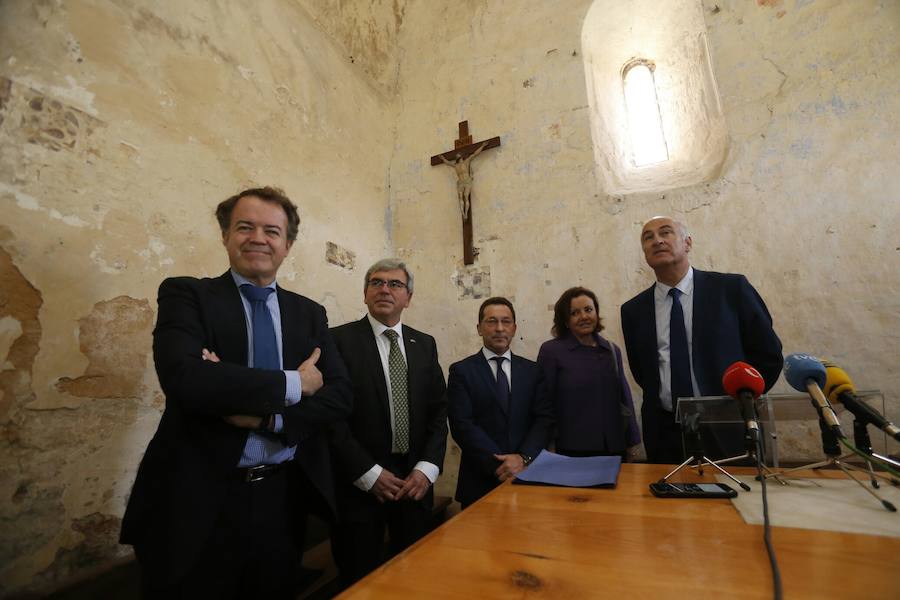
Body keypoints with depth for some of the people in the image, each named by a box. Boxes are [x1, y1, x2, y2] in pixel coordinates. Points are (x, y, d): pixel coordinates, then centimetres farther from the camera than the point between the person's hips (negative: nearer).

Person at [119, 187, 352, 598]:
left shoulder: (309, 313, 5)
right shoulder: (185, 294, -4)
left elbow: (339, 396, -3)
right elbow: (183, 376, -23)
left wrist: (265, 415, -19)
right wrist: (292, 383, -17)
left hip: (282, 499, 4)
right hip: (198, 501, -3)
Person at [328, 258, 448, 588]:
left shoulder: (425, 344, 7)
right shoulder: (339, 340, -7)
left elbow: (438, 411, 5)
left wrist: (427, 468, -6)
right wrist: (369, 474, -13)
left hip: (414, 483, 4)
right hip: (359, 485, -3)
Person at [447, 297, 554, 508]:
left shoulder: (533, 370, 5)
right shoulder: (461, 371, -4)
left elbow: (545, 418, -1)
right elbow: (462, 425, -11)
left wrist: (524, 457, -15)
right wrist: (499, 464, -16)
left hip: (528, 477, 3)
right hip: (480, 482, -2)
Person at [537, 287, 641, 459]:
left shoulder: (612, 350, 8)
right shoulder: (551, 351, -7)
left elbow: (624, 398, 12)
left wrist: (632, 442, 13)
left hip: (615, 448, 4)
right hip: (573, 450, -4)